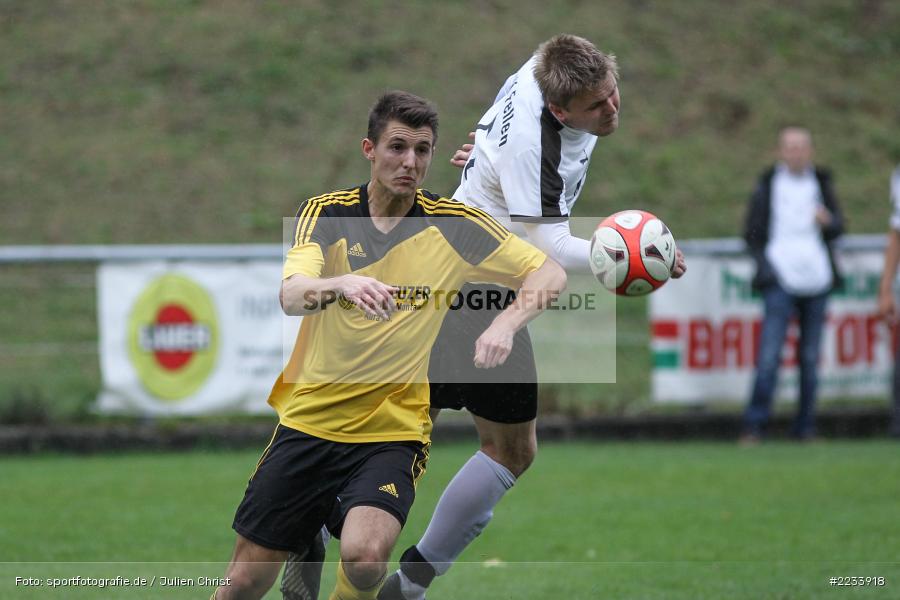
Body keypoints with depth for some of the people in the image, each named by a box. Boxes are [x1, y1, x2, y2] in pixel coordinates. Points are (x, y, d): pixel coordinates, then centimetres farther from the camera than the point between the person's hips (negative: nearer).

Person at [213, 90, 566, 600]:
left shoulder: (452, 223, -2)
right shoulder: (326, 213, -2)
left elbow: (551, 274, 0)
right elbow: (291, 295, -19)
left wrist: (506, 323, -20)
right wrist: (342, 284, -42)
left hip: (393, 429, -1)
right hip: (309, 420, 1)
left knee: (366, 556, -27)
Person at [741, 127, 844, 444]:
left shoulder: (821, 183, 10)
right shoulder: (767, 185, 3)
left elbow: (838, 228, 7)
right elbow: (752, 234, 5)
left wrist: (828, 221, -15)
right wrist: (765, 267, -7)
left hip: (816, 282, 3)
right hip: (781, 283, -3)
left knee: (810, 357, 5)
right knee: (769, 355, -14)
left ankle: (805, 428, 12)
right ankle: (753, 427, -12)